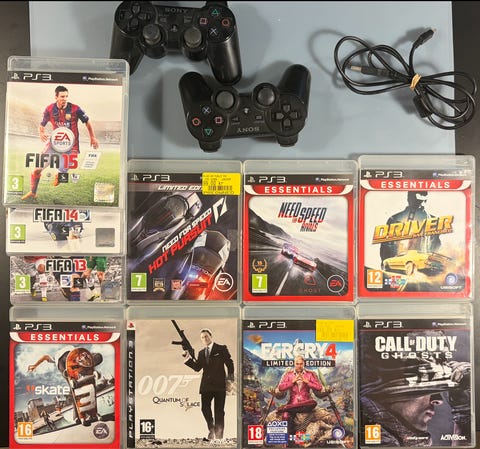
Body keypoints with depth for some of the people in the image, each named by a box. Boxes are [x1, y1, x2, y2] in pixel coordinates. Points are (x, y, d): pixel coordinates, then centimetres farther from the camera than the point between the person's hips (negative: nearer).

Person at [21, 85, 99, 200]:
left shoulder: (75, 109, -12)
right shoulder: (49, 109, -4)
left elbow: (87, 121, 3)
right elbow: (42, 125, 7)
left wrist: (92, 137, 4)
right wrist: (41, 133, -15)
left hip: (71, 146, -3)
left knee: (62, 172, -12)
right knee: (37, 168, 0)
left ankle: (59, 175, 29)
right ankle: (32, 193, 21)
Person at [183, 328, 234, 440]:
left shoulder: (221, 348, 2)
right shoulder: (201, 353, 16)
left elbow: (230, 364, -1)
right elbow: (197, 367, 7)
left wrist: (230, 380, -8)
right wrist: (189, 359, -6)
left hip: (219, 384, -4)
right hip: (206, 385, 4)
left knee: (219, 411, 1)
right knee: (205, 408, 1)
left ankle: (219, 436, 11)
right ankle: (211, 429, 23)